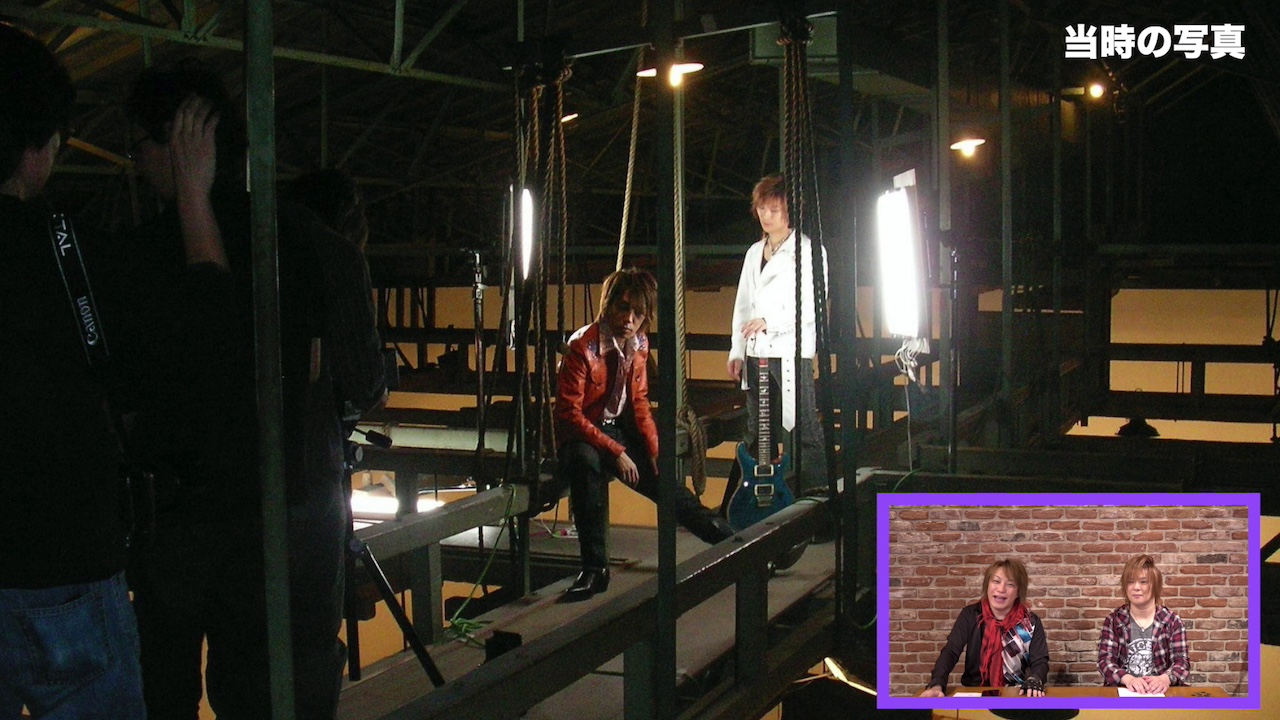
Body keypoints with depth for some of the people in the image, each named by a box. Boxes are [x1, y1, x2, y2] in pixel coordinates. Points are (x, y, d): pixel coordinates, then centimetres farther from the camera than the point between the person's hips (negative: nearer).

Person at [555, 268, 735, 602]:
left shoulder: (639, 344, 2)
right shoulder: (583, 346, -21)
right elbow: (568, 413, -23)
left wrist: (655, 450, 1)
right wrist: (617, 452, -24)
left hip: (619, 431, 7)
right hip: (581, 437, -7)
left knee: (667, 485, 2)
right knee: (586, 461, -39)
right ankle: (594, 569, -34)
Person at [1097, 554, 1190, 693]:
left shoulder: (1172, 621, 5)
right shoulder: (1113, 620, 4)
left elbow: (1182, 662, -1)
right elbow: (1105, 660, -4)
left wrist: (1165, 678, -24)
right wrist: (1128, 679, -25)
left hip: (1160, 691, 1)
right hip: (1122, 690, -1)